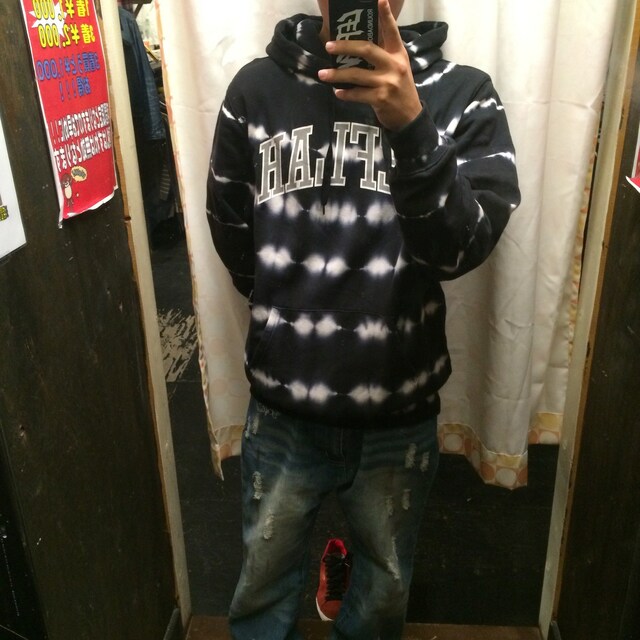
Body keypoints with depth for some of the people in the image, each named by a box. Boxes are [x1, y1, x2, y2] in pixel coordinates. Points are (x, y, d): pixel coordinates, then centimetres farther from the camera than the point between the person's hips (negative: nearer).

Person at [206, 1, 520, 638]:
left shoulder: (462, 95, -8)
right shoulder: (256, 87, -4)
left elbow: (461, 247, -21)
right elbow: (232, 236, 6)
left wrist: (410, 125, -36)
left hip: (398, 415, 0)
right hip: (282, 411, 1)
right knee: (264, 584, 22)